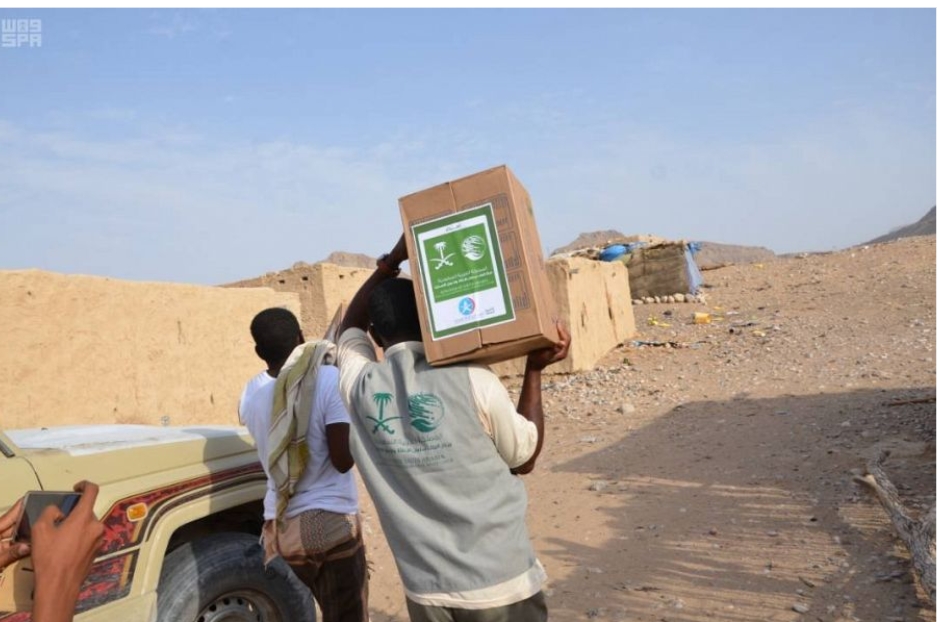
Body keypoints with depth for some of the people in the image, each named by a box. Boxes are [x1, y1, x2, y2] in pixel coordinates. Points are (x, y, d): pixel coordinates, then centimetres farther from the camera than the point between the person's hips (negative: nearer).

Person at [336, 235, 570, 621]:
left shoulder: (359, 387, -5)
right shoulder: (473, 381, -14)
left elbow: (351, 328, 19)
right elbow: (524, 457, 3)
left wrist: (391, 262, 13)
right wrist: (534, 370, 7)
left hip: (427, 590, 3)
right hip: (500, 581, -3)